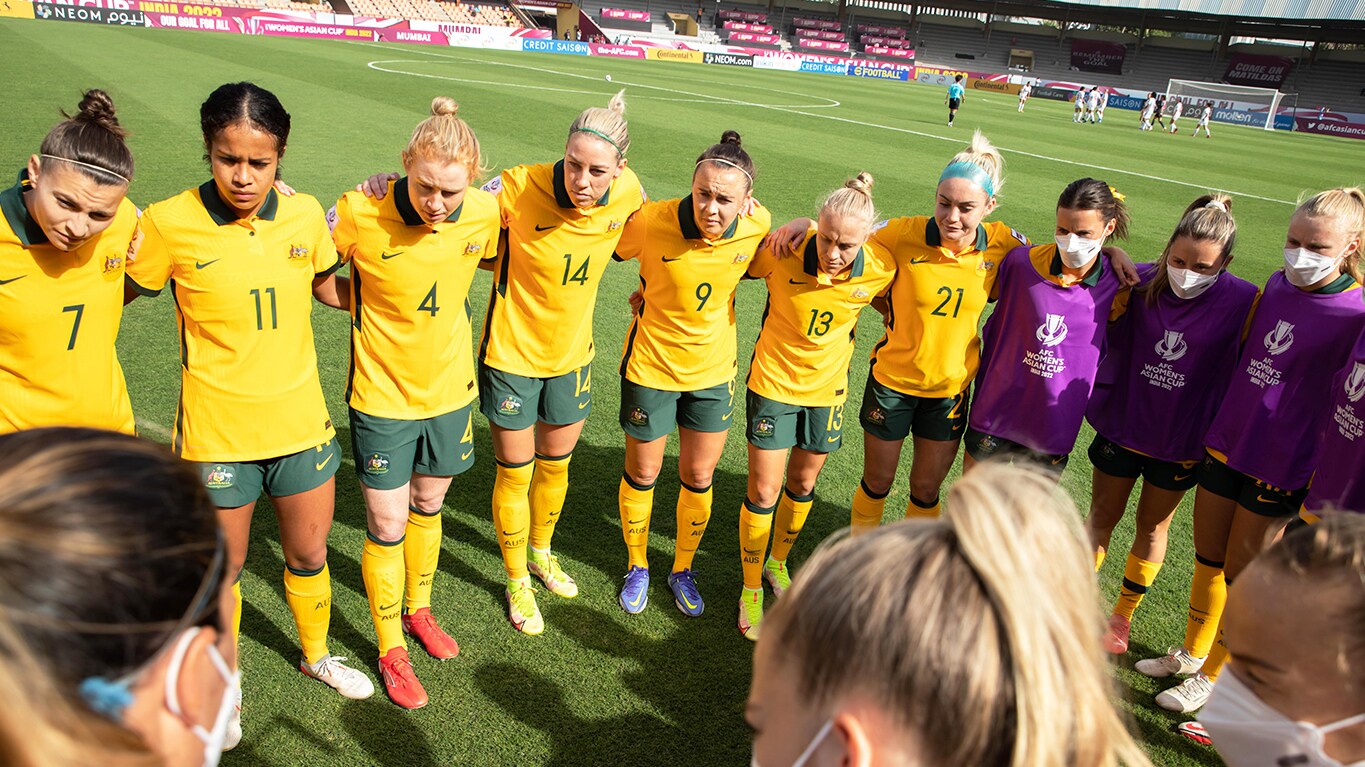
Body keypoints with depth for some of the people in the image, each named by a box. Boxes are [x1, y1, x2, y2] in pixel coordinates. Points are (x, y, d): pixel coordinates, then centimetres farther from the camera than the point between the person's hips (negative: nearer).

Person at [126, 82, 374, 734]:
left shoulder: (306, 215, -4)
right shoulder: (170, 223, -14)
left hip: (302, 423, 3)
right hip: (217, 432, -2)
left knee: (308, 556, 19)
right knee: (222, 568, 16)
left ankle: (317, 656, 46)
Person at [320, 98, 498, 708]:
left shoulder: (485, 214, -14)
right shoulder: (361, 212, -22)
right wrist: (366, 304, -17)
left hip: (450, 390, 3)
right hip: (382, 397, -3)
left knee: (427, 507, 22)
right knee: (387, 528, 5)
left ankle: (418, 608, 47)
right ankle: (391, 649, 28)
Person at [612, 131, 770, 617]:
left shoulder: (757, 225, -16)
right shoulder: (652, 221, -25)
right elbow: (609, 250, -4)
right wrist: (652, 298, -7)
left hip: (713, 369, 2)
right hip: (651, 364, -2)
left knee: (698, 478, 13)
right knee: (642, 472, 13)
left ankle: (682, 570, 39)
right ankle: (637, 567, 40)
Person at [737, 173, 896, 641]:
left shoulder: (881, 269, -17)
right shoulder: (783, 252, -25)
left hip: (828, 388, 3)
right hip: (773, 381, -2)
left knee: (802, 484, 17)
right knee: (764, 491, 1)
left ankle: (778, 562, 44)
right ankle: (751, 587, 22)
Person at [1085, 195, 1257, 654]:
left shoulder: (1243, 303, -16)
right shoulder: (1140, 283, -14)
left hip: (1183, 440, 0)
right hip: (1122, 424, 0)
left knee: (1153, 525, 16)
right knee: (1102, 516, 13)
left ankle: (1124, 613, 36)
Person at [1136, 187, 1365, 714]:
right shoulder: (1277, 286, 1)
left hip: (1280, 464, -5)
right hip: (1225, 442, 5)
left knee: (1242, 576, 9)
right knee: (1207, 558, 18)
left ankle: (1212, 677, 28)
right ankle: (1192, 652, 38)